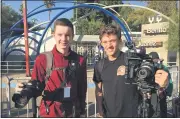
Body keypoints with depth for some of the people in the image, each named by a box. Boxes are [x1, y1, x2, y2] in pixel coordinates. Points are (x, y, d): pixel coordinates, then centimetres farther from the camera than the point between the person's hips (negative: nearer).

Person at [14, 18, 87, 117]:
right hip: (50, 114, -2)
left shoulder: (80, 60, -3)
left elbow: (82, 89, 5)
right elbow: (37, 87, -5)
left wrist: (82, 112, 12)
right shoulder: (43, 59, -11)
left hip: (73, 114, 3)